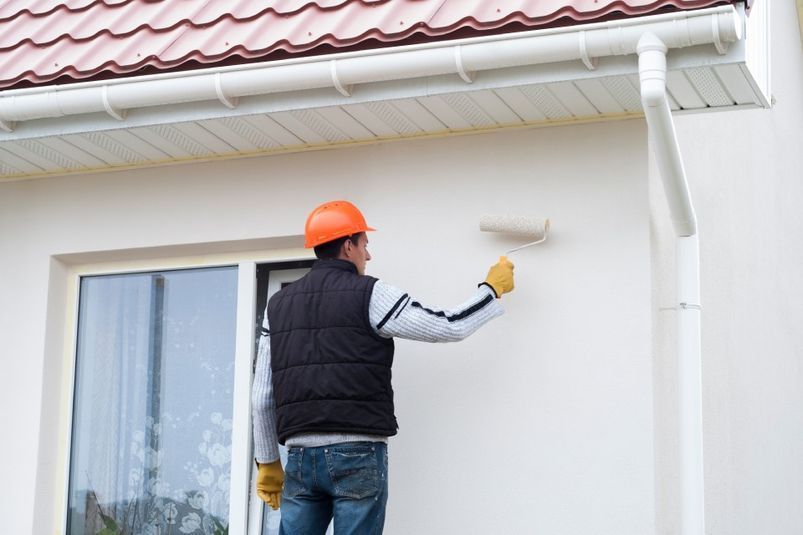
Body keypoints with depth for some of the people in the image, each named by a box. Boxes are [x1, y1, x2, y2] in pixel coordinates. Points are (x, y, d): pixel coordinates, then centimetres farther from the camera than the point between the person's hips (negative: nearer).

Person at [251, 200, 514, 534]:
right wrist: (493, 288, 15)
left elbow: (262, 395, 12)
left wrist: (268, 462, 19)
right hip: (358, 454, -4)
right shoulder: (369, 295, -2)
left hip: (301, 455, 5)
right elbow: (450, 327, 0)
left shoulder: (279, 304, 13)